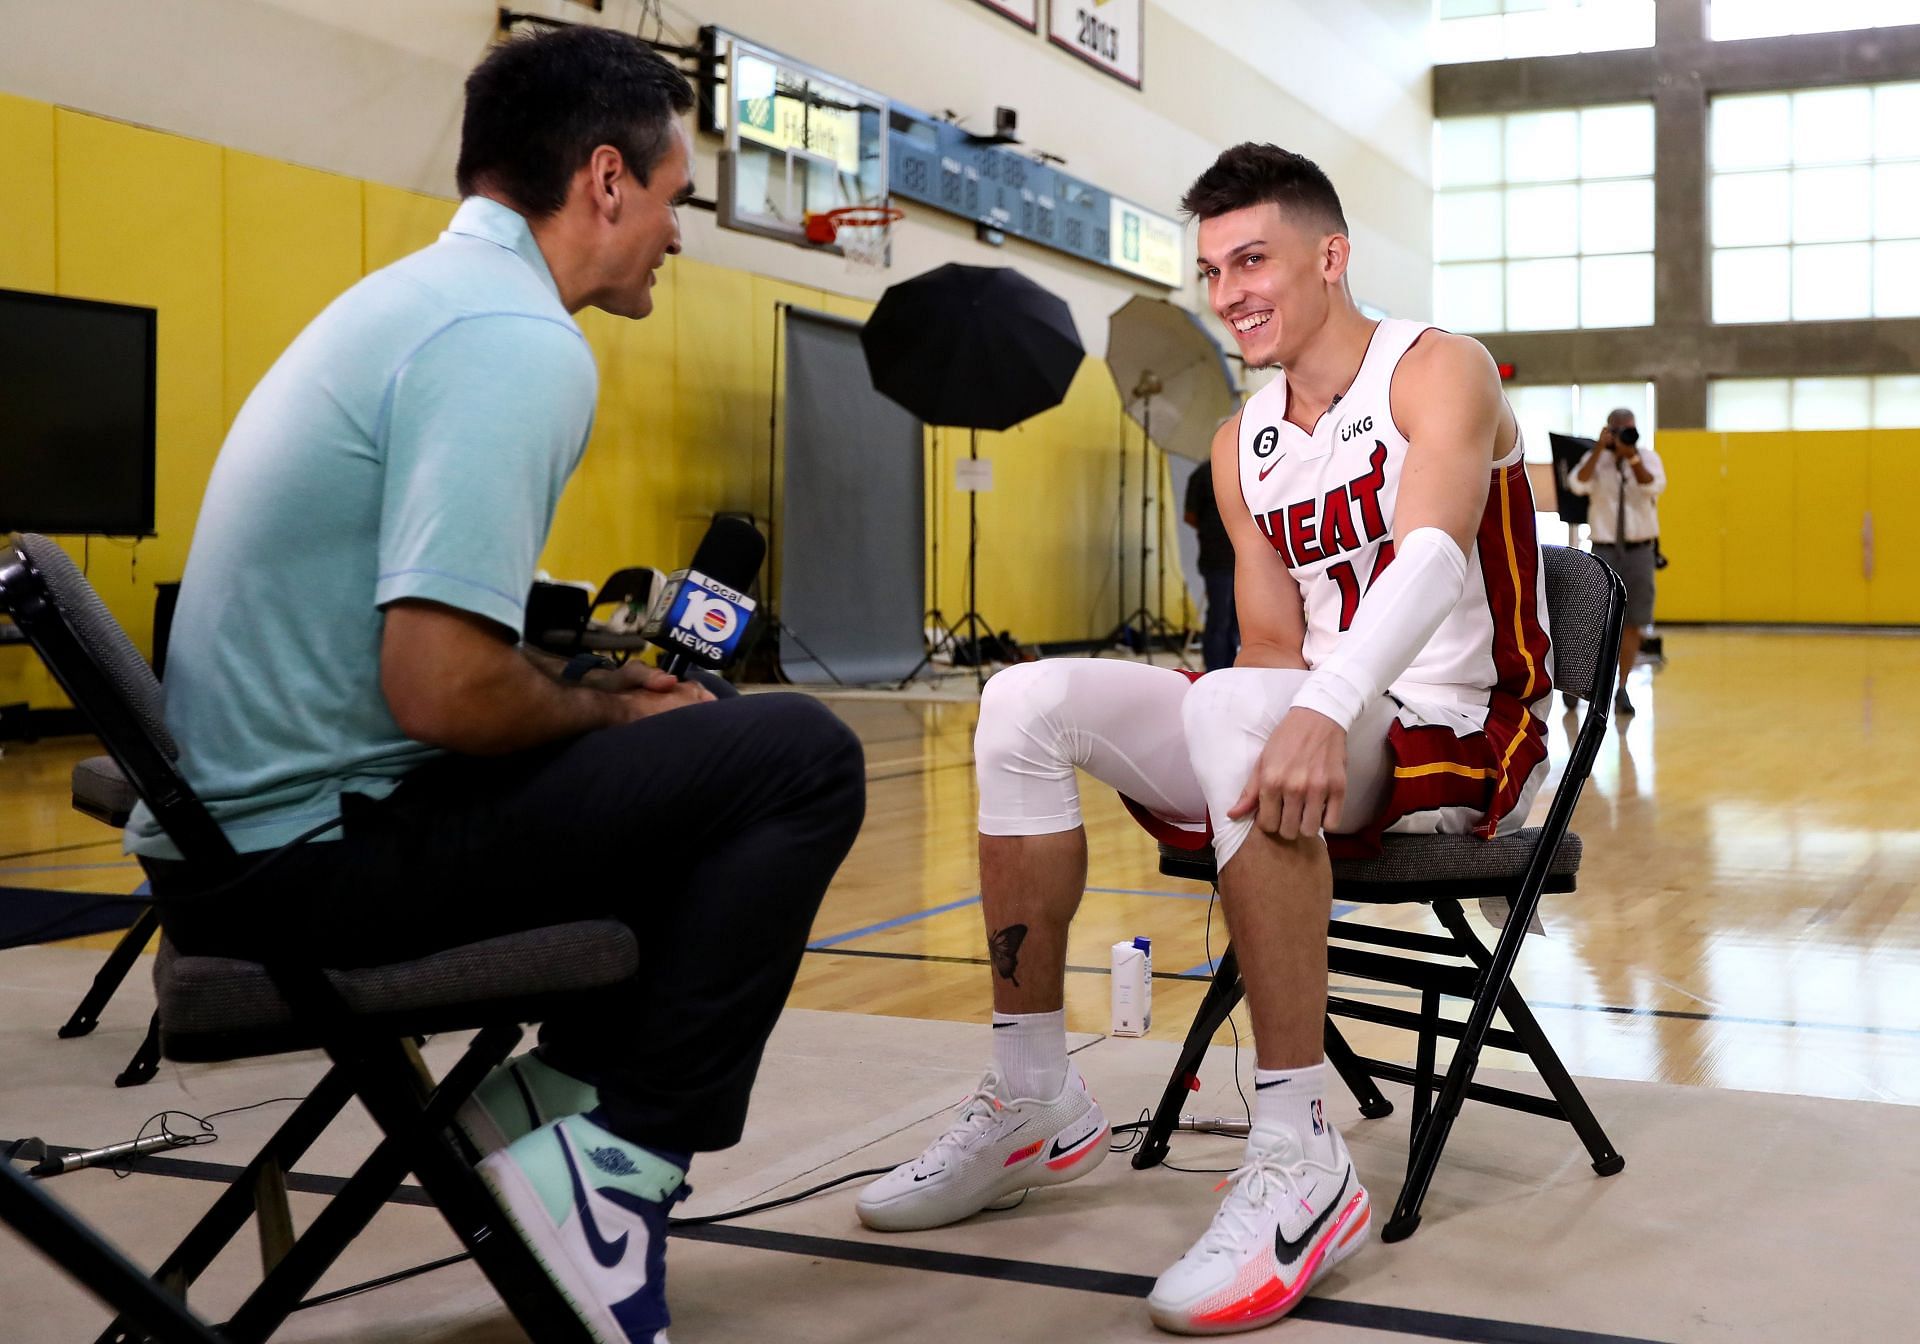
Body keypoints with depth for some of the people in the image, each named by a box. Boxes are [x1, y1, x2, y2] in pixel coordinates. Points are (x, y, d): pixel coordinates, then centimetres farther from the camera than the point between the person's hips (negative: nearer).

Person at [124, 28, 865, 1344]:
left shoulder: (418, 295, 14)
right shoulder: (518, 340, -17)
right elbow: (442, 690, -27)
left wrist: (585, 689, 11)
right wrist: (608, 712, -8)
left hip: (231, 821, 10)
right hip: (314, 852, -10)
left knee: (687, 744, 22)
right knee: (796, 758, -11)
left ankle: (568, 1096, 14)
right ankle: (619, 1144, -6)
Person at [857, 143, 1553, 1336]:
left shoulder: (1437, 373, -8)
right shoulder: (1245, 446, 12)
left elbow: (1432, 558, -28)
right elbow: (1273, 641, 8)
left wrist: (1325, 711, -44)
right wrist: (1294, 724, -15)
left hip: (1460, 733, -7)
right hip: (1318, 733, 7)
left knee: (1234, 709, -38)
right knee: (1028, 705, -7)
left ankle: (1301, 1157, -36)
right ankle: (1034, 1102, -3)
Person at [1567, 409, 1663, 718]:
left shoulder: (1647, 456, 2)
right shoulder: (1595, 458, 0)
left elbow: (1653, 486, -16)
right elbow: (1577, 485, -18)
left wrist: (1631, 456, -24)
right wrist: (1600, 449, -21)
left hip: (1640, 550, 1)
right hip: (1605, 549, -1)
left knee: (1633, 623, 2)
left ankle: (1620, 689, 11)